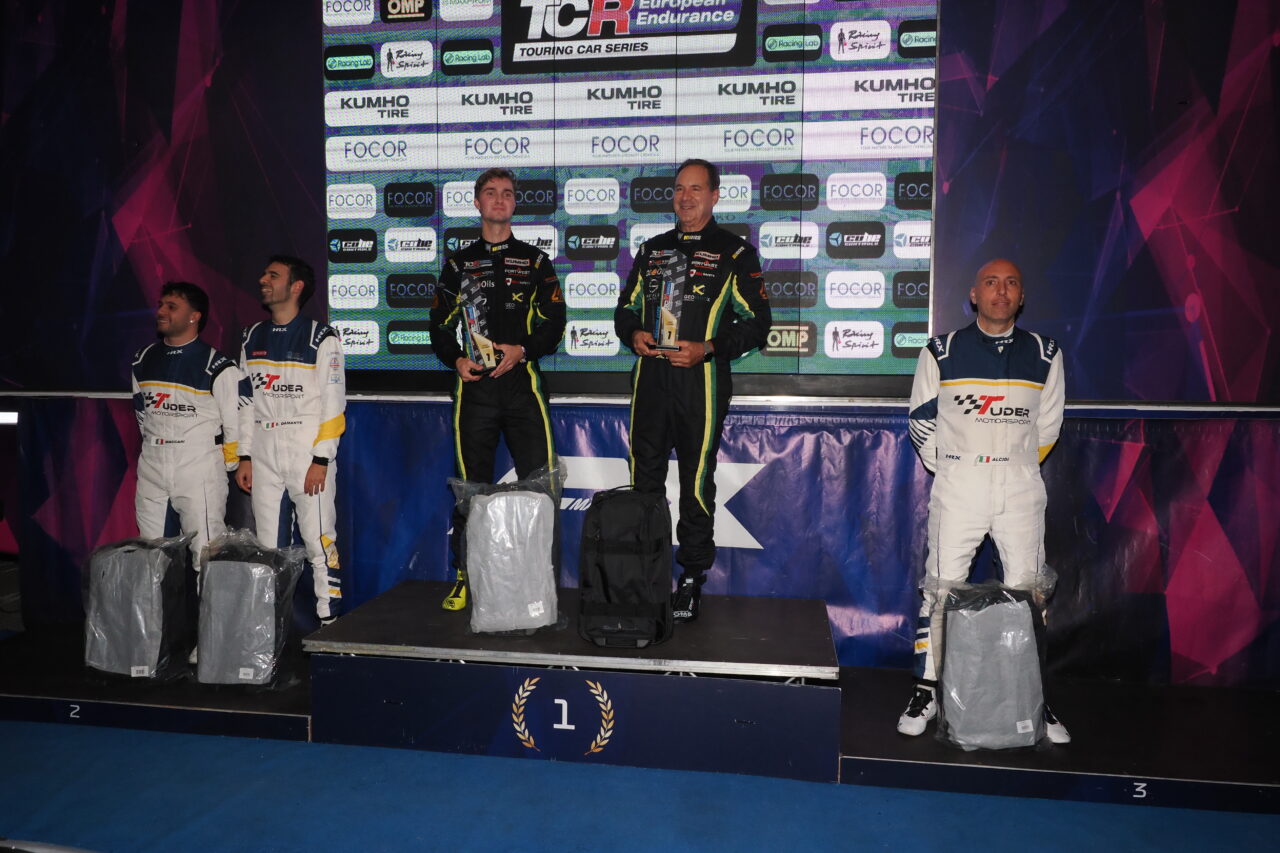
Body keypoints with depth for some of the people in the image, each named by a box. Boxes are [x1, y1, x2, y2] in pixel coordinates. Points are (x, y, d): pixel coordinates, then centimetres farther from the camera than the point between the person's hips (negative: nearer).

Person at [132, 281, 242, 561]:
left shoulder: (217, 367, -11)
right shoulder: (144, 359, 9)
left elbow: (234, 422, -6)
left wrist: (227, 465, 1)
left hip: (199, 464, -6)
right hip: (151, 464, 6)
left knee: (206, 551, -5)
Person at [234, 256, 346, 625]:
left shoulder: (321, 338, -5)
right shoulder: (253, 339, 12)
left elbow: (333, 404, -8)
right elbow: (247, 402, 15)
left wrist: (321, 460, -14)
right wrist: (245, 457, 9)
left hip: (309, 455, -5)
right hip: (263, 456, 6)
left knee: (319, 542, -4)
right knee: (268, 547, 9)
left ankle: (329, 620, 4)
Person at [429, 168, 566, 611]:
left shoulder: (535, 261, 11)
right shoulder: (459, 263, 15)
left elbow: (554, 324, 6)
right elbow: (440, 327, 14)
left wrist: (521, 350, -10)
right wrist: (457, 359, -5)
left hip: (522, 384, -1)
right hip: (474, 387, 1)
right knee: (470, 486, 3)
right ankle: (464, 577, 14)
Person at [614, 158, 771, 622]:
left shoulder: (734, 253, 2)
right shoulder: (652, 250, 17)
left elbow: (756, 321, -3)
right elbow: (625, 308, 22)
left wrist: (707, 348, -16)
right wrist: (633, 333, -1)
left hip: (701, 379, -4)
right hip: (651, 376, 5)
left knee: (697, 482, 1)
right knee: (644, 478, 9)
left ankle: (691, 579, 13)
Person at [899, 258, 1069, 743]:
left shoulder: (1044, 355, 7)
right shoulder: (942, 352, 2)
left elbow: (1047, 424, 16)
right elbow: (922, 420, 9)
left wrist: (1016, 466, 12)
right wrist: (949, 466, 7)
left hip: (1021, 488, 2)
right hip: (957, 484, -1)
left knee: (1029, 593, 3)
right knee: (942, 587, -1)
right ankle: (927, 691, 10)